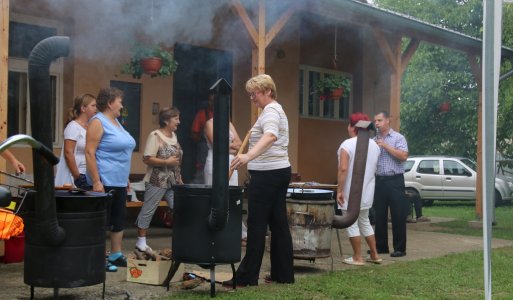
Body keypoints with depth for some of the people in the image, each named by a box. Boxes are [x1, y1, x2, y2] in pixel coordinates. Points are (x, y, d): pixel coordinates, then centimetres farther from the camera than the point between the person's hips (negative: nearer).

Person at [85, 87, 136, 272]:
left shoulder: (115, 122, 16)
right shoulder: (98, 122, -11)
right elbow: (89, 153, -17)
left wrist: (126, 179, 20)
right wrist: (96, 182, -22)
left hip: (119, 182, 9)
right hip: (104, 182, -9)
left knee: (119, 219, 12)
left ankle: (116, 255, 21)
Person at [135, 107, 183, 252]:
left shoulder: (174, 135, 12)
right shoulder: (155, 136, -12)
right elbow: (147, 159, -18)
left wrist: (179, 179, 16)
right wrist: (166, 162, -21)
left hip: (173, 182, 8)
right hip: (157, 181, -7)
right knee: (148, 210, 2)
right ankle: (141, 241, 11)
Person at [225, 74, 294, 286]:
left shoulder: (270, 112, -14)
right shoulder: (277, 110, 19)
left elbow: (270, 136, -35)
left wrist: (248, 156, -49)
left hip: (267, 174, -10)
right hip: (281, 171, 10)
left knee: (256, 225, -7)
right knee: (278, 223, 10)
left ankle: (247, 276, -3)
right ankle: (283, 274, 13)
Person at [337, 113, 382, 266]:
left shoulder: (347, 144, -14)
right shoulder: (374, 144, 8)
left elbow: (343, 169, -21)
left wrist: (339, 190, -18)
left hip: (351, 192, -7)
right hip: (367, 192, 7)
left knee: (352, 224, 1)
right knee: (364, 222, 19)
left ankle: (357, 257, 4)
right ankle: (374, 255, 21)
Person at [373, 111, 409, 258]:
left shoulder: (398, 138, -2)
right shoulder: (374, 140, 13)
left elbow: (403, 156, -15)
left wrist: (386, 146, -15)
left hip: (395, 181, -5)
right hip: (379, 180, 5)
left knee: (398, 215, -3)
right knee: (379, 215, 8)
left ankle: (400, 248, 3)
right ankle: (381, 246, 17)